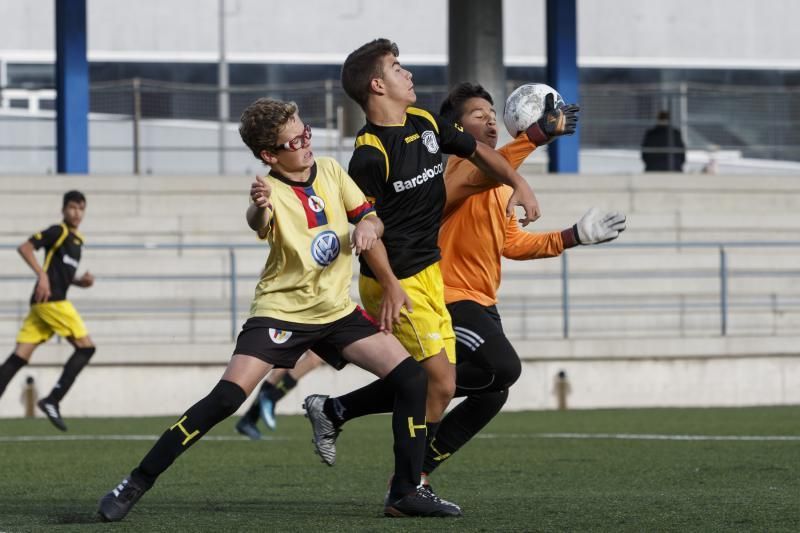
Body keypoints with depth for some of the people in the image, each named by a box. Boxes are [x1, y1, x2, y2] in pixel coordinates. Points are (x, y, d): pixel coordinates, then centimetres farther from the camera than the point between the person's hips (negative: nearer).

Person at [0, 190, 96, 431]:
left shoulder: (77, 239, 22)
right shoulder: (58, 232, -5)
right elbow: (25, 248, -14)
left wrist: (82, 281, 12)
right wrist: (42, 275, -23)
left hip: (43, 303, 8)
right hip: (51, 300, -8)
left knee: (20, 356, 0)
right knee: (86, 347, -6)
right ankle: (53, 401, -9)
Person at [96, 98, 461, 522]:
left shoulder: (330, 170, 0)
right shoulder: (273, 192, -18)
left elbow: (369, 215, 12)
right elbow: (260, 224, -42)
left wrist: (367, 227, -13)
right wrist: (259, 209, -66)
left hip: (337, 311, 6)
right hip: (281, 311, -6)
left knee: (412, 379, -6)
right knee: (226, 398, -20)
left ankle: (406, 494, 5)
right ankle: (135, 485, -12)